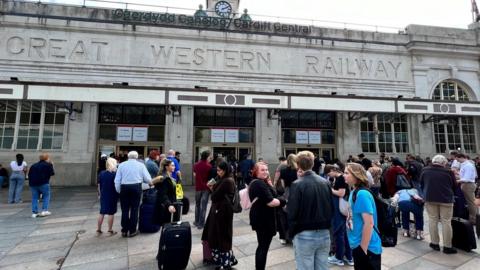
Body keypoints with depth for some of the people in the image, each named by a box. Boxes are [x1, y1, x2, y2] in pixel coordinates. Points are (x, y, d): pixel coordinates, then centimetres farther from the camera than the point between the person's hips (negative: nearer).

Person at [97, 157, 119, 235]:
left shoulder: (101, 173, 2)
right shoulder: (115, 174, -12)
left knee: (101, 213, 14)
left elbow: (99, 185, 8)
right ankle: (110, 230, 9)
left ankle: (98, 229, 22)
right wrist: (118, 195, 1)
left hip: (103, 196, 5)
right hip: (112, 196, -5)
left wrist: (100, 194, 19)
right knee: (111, 213, 3)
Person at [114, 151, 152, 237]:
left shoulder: (122, 165, 6)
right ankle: (132, 231, 11)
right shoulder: (140, 165, 3)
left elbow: (117, 180, 3)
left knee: (125, 209, 9)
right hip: (136, 187, -1)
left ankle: (124, 231, 16)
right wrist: (150, 182, 21)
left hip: (124, 188, 1)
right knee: (134, 209, 5)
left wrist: (118, 190, 12)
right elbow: (148, 179, 0)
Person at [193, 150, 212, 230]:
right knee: (203, 206, 3)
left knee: (197, 205, 18)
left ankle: (197, 221, 26)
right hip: (206, 188, -4)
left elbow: (194, 175, 7)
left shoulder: (196, 165, -1)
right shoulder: (209, 166, -13)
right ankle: (201, 224, 6)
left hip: (198, 187, 4)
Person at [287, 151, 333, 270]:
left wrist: (292, 233, -2)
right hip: (324, 234, 5)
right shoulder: (325, 182, 0)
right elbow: (331, 209, 7)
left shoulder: (297, 185, -17)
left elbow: (292, 213, -16)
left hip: (305, 236, -5)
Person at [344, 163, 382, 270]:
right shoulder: (354, 192, 5)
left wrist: (363, 249, -19)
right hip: (357, 245, 9)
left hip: (367, 248, -8)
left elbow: (369, 223, -24)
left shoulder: (362, 194, -22)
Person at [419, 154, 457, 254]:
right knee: (446, 222, 4)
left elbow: (421, 184, 12)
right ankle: (447, 246, 10)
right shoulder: (449, 172, -6)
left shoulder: (425, 170, 2)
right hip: (446, 199, -2)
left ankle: (435, 243, 16)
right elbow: (454, 186, 6)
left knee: (432, 220, 10)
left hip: (430, 198, 2)